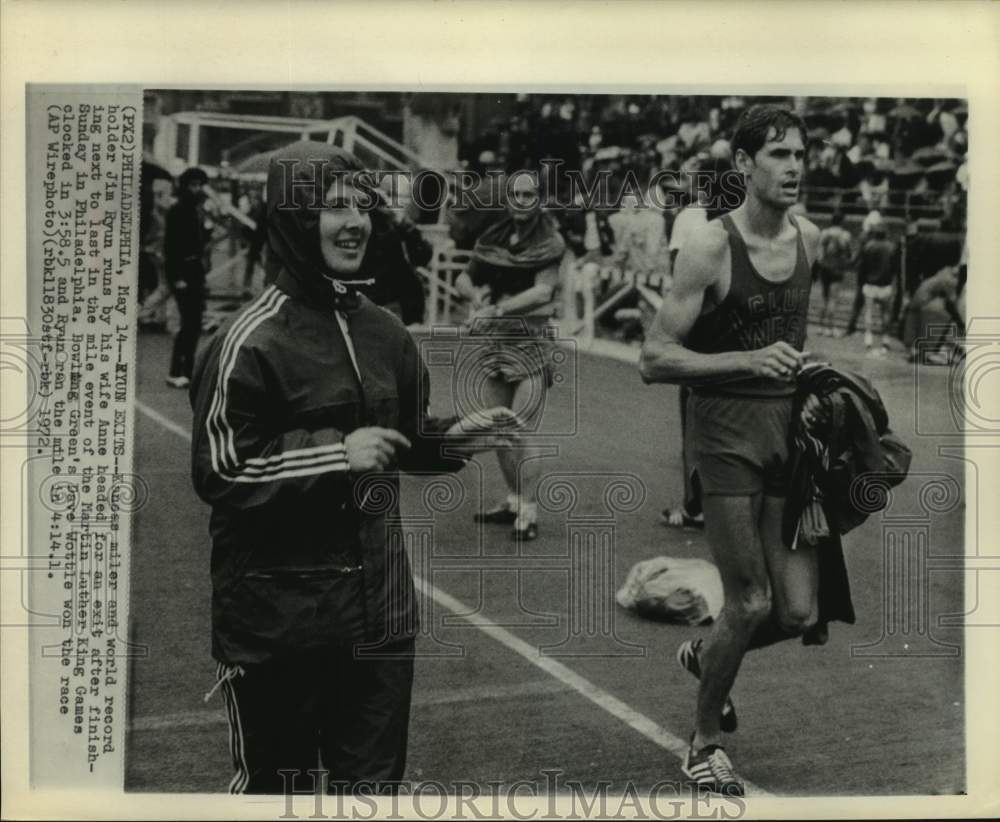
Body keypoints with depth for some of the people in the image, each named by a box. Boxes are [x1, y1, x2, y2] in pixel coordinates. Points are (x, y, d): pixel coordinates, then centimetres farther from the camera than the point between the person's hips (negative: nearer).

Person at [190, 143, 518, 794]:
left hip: (378, 603, 6)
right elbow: (218, 474, -15)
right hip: (277, 612, -6)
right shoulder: (251, 342, -14)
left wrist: (454, 439, 0)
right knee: (271, 783, 11)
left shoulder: (386, 333, 8)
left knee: (376, 778, 18)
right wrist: (336, 454, -22)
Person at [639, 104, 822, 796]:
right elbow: (654, 361, -14)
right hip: (726, 430, -6)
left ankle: (705, 656, 34)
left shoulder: (811, 239, 8)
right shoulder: (710, 250, -12)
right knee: (751, 603, -3)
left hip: (789, 427, 6)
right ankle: (706, 744, 21)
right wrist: (748, 360, -24)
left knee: (799, 613, 2)